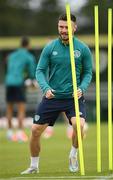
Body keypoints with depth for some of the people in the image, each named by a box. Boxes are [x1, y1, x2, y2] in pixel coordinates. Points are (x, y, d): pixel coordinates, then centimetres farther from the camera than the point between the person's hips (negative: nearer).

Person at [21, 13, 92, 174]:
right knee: (35, 130, 0)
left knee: (79, 125, -28)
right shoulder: (50, 48, -1)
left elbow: (88, 72, 5)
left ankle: (73, 155, 2)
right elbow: (40, 70, 1)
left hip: (74, 97, -2)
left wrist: (82, 88, -12)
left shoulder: (83, 49, -3)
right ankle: (34, 166, 22)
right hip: (52, 97, 2)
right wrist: (46, 88, -16)